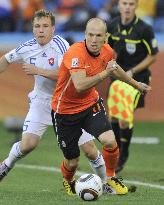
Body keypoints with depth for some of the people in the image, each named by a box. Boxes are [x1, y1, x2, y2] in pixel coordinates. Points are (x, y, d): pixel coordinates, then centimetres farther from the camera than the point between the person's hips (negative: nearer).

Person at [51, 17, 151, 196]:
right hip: (65, 109, -4)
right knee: (72, 162, 4)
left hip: (90, 104, 5)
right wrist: (105, 73, -41)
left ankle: (110, 178, 9)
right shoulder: (75, 52, -28)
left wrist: (136, 84, 32)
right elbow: (80, 86, -39)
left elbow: (114, 68, 19)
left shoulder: (107, 51, -6)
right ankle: (68, 181, 41)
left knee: (110, 141, -20)